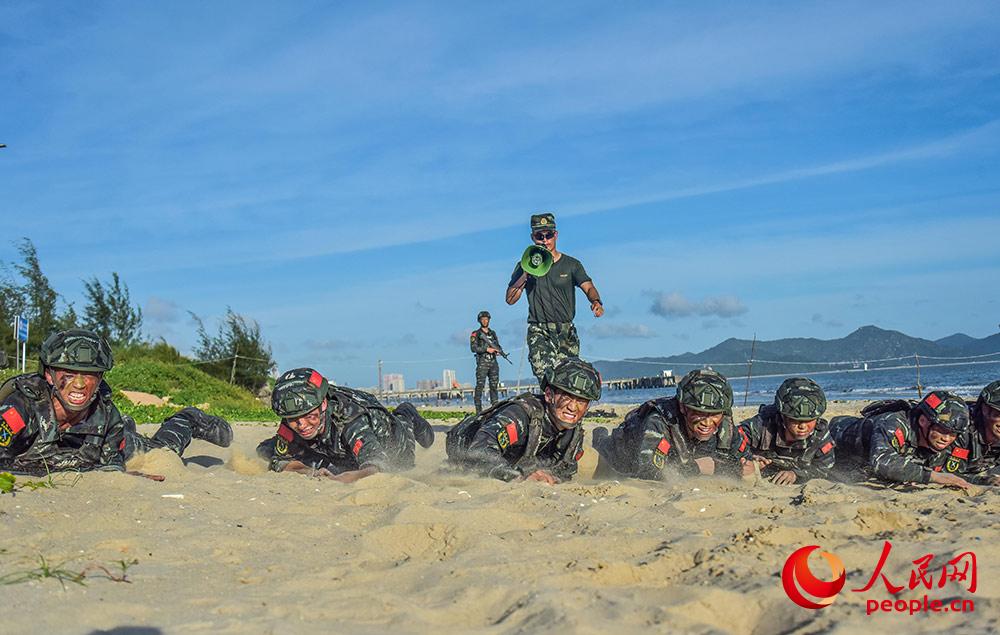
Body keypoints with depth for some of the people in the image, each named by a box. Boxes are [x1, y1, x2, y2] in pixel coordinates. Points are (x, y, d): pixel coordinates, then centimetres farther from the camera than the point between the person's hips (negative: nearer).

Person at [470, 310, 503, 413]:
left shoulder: (493, 333, 17)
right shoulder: (476, 334, 2)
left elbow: (498, 346, 18)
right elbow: (473, 348, -9)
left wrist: (499, 350, -5)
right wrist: (486, 349, -17)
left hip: (493, 362, 5)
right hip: (482, 363, -5)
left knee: (494, 386, 5)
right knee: (480, 386, -8)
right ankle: (479, 410, -9)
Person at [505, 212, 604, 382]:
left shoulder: (571, 264, 10)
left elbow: (588, 287, -5)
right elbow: (510, 299, 3)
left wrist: (596, 302, -28)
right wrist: (525, 275, -11)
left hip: (567, 332, 1)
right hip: (539, 332, -1)